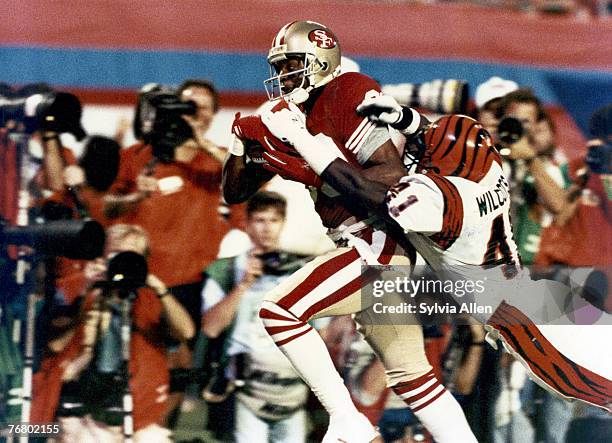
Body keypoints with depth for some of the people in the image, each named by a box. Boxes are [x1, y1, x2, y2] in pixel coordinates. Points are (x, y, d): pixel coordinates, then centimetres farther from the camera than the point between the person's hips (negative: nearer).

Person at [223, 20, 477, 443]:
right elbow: (236, 192, 18)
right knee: (411, 372, 13)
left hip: (381, 244, -10)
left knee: (279, 310, -13)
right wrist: (243, 143, 0)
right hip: (375, 250, 10)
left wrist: (320, 178, -21)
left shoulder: (345, 97, -11)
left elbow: (393, 173, -20)